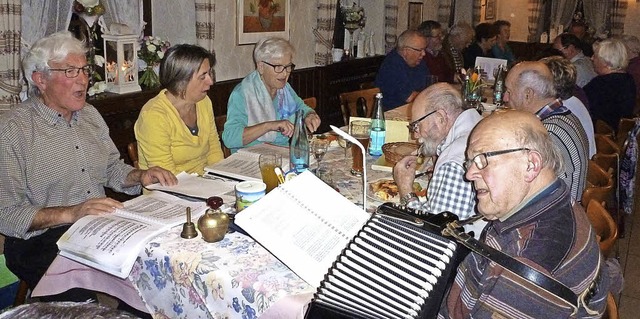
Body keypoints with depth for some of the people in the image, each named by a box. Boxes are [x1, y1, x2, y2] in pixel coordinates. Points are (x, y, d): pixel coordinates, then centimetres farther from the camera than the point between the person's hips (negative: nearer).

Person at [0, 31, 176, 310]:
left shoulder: (90, 115, 13)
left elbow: (113, 168, 22)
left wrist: (141, 177, 1)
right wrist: (70, 213, -26)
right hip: (42, 241, -6)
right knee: (85, 296, -30)